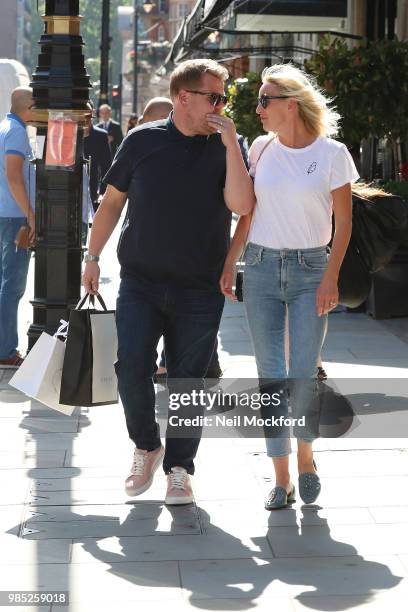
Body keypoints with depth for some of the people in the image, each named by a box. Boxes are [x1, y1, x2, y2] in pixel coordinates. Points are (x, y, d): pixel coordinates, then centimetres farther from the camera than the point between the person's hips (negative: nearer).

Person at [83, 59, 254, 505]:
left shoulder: (225, 147, 1)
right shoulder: (143, 140, 2)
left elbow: (241, 206, -15)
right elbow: (112, 200, 11)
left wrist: (230, 144, -16)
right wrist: (92, 256, 9)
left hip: (200, 289, 0)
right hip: (140, 282, 0)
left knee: (187, 381, 4)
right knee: (132, 368, -9)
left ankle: (179, 467, 18)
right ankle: (146, 446, 17)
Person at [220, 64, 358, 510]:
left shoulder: (331, 153, -6)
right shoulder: (262, 148, 5)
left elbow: (344, 222, -3)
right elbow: (248, 212, 12)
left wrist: (331, 278, -10)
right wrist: (229, 263, 7)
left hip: (309, 271, -3)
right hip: (261, 268, 3)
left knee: (303, 378, -7)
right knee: (270, 377, 2)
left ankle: (305, 456, 21)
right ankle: (281, 479, 10)